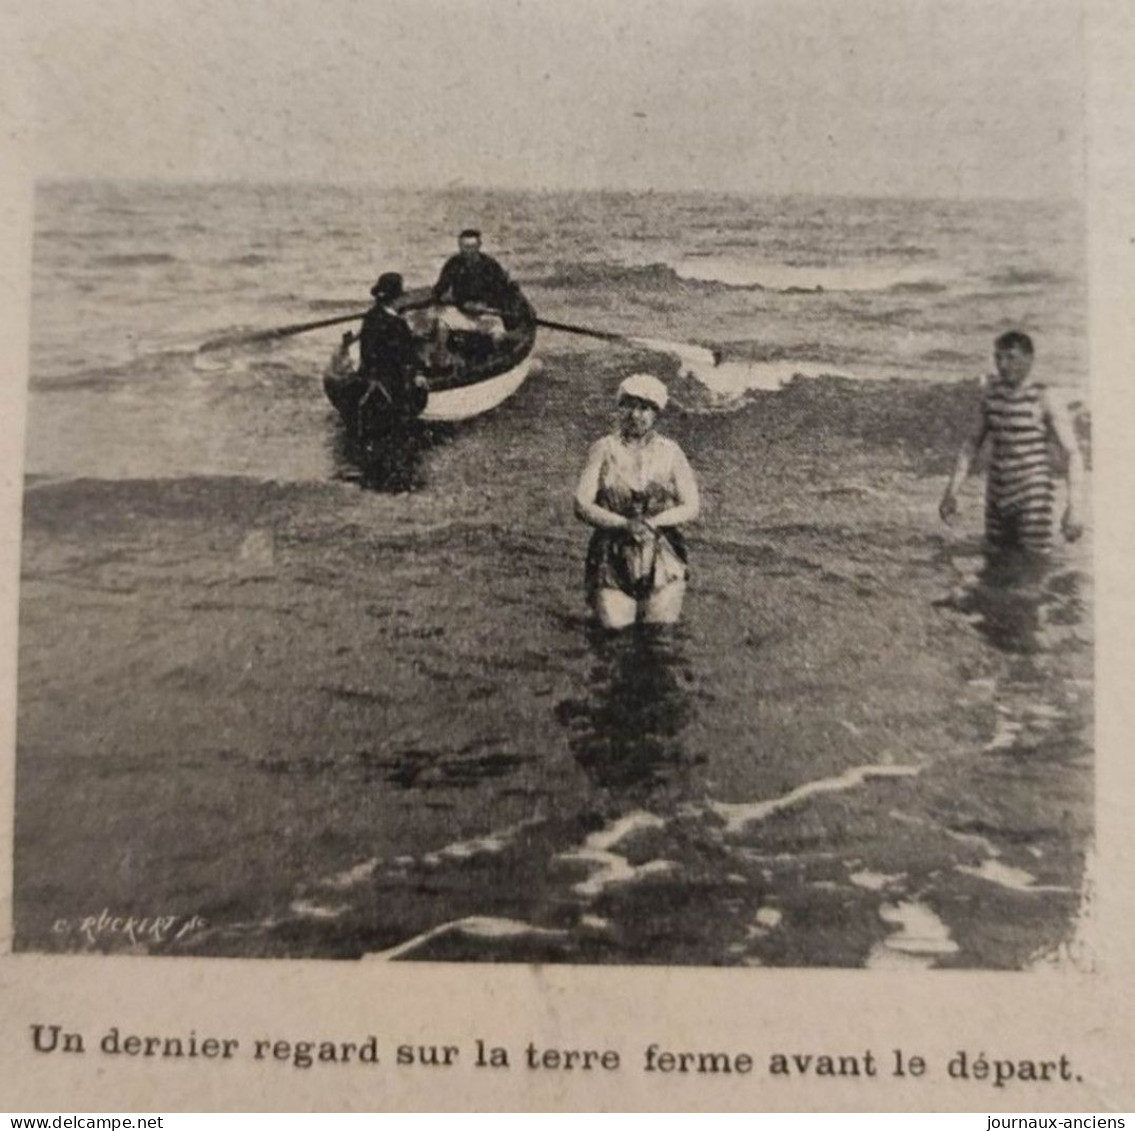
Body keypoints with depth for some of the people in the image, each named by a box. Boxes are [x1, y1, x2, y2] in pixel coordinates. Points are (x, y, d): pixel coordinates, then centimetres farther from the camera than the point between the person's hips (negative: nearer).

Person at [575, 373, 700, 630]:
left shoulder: (670, 452, 2)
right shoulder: (604, 449, -1)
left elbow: (691, 507, -1)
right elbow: (582, 504, -7)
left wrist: (651, 522, -17)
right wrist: (624, 524, -21)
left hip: (662, 553, 1)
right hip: (613, 554, -1)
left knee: (661, 623, -6)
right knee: (615, 623, -10)